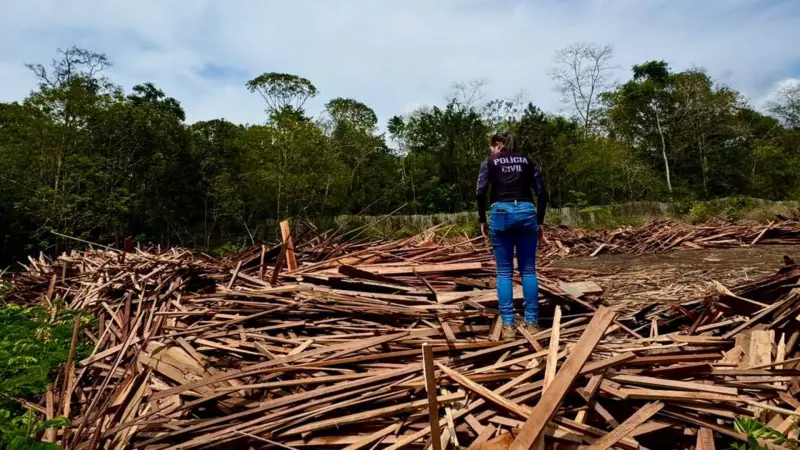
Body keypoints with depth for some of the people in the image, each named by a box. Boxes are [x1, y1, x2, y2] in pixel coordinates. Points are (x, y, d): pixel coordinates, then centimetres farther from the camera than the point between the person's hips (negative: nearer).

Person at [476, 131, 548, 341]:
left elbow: (481, 192, -4)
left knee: (504, 272, 3)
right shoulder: (527, 161, 17)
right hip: (527, 212, 2)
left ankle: (508, 325, 2)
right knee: (528, 270, 7)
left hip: (502, 213, -2)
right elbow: (542, 192, 8)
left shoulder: (490, 162, 10)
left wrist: (482, 220, 5)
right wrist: (539, 222, 13)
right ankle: (532, 322, 9)